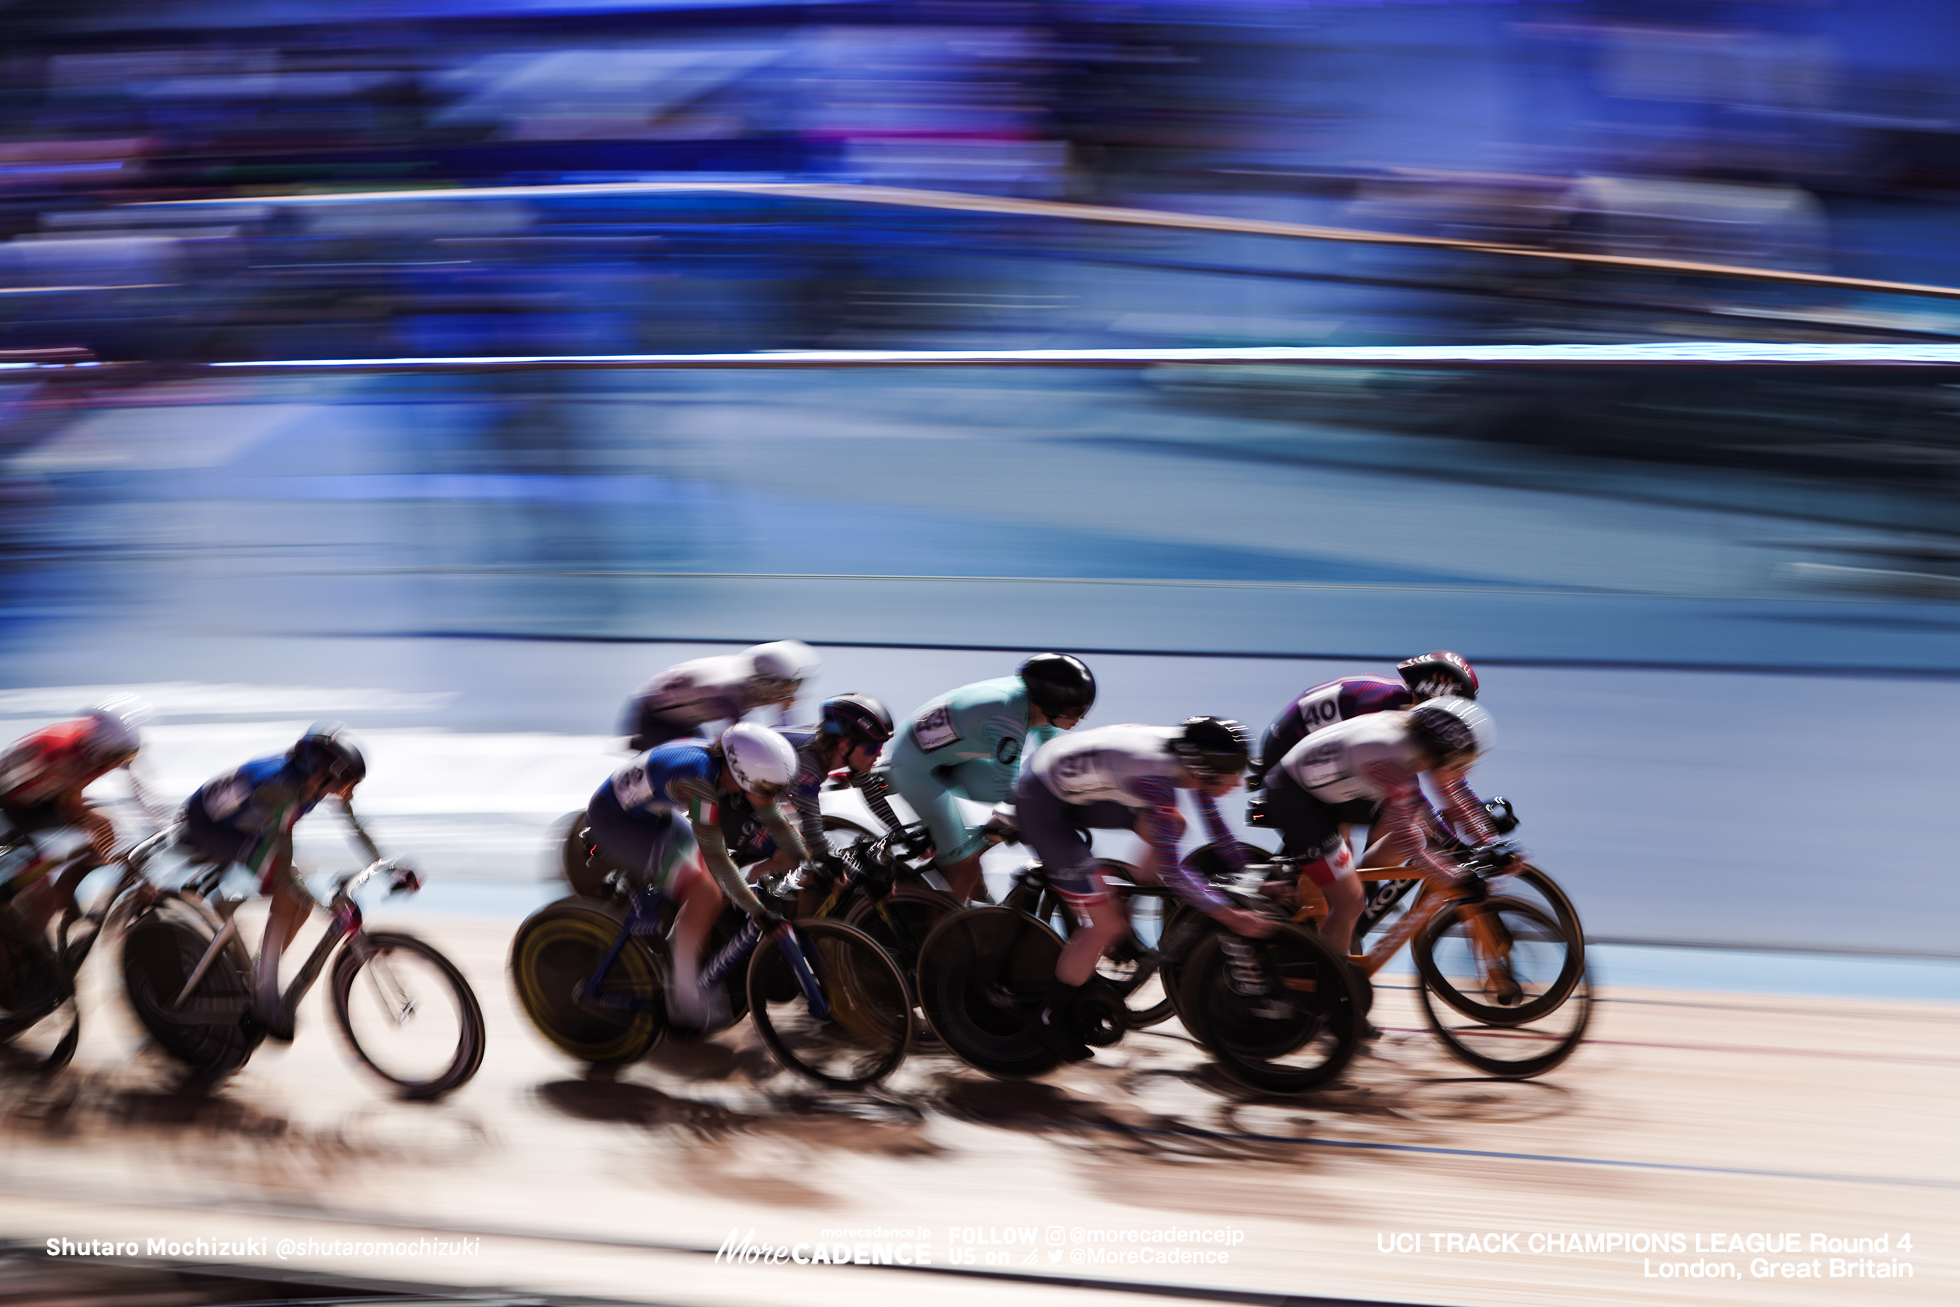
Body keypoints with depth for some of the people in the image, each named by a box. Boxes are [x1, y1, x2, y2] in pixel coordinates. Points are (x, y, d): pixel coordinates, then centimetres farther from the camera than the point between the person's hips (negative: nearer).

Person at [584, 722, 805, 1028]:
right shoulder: (699, 780, -38)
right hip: (614, 819, -9)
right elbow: (715, 856, -34)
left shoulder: (736, 768, -15)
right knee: (705, 894, -21)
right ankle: (684, 997, -9)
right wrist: (759, 912, -33)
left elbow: (777, 822, -1)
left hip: (655, 816, 9)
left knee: (721, 894, 2)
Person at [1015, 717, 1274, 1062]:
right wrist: (1230, 915, -28)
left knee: (1172, 825, 10)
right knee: (1107, 925, -8)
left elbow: (1215, 824, 9)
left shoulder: (1186, 752, -7)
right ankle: (1051, 1020, 7)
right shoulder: (1156, 777, -32)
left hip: (1073, 787, 9)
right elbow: (1170, 870, -30)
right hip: (1042, 806, -9)